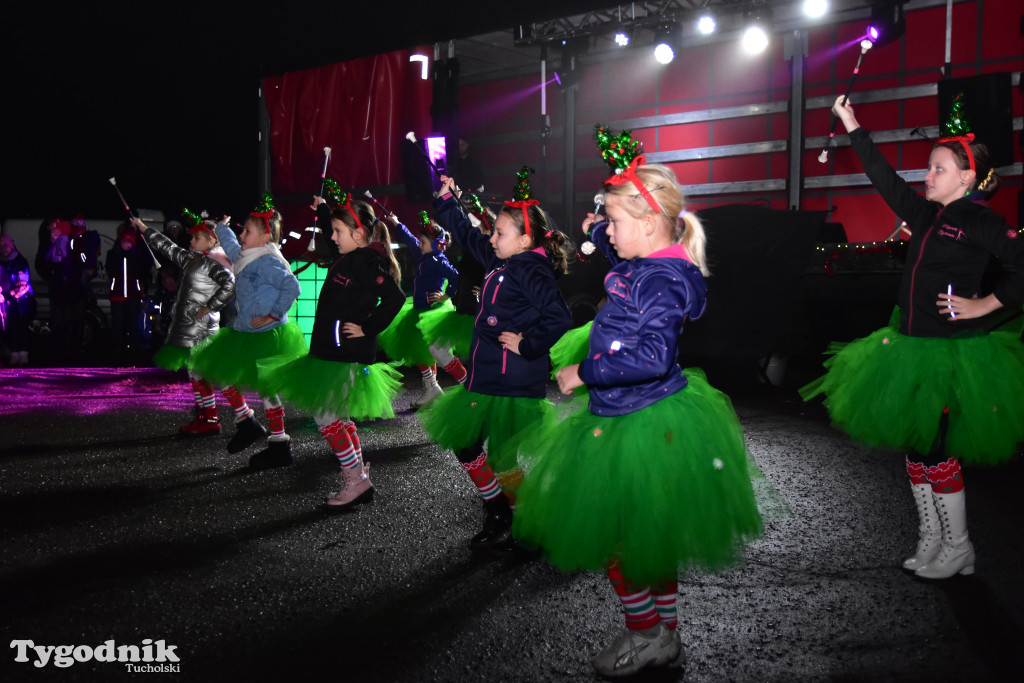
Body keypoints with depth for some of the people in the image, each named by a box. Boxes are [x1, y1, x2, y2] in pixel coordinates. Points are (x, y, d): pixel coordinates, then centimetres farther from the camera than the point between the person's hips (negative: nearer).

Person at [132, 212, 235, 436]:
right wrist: (143, 228, 33)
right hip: (187, 325, 9)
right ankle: (201, 416, 17)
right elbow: (168, 247, 27)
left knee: (200, 371, -8)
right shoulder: (191, 259, 15)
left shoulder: (212, 263, -12)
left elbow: (230, 283, -26)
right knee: (193, 371, 11)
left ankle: (211, 420, -3)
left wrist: (209, 307, -21)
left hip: (200, 325, -9)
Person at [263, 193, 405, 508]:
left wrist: (367, 328, -22)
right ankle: (359, 480, 23)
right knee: (339, 418, 15)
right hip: (332, 351, 10)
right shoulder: (350, 257, 12)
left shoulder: (367, 262, -17)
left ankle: (356, 481, 3)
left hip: (347, 355, -10)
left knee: (326, 417, -7)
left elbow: (395, 297, -28)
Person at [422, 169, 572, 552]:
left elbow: (559, 318, -28)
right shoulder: (501, 263, 10)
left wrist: (526, 345, -21)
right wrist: (447, 200, 24)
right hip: (487, 380, 10)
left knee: (502, 461, -2)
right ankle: (498, 516, 34)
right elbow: (467, 236, 25)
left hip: (513, 387, -10)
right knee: (465, 446, 18)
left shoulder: (530, 271, -17)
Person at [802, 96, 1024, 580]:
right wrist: (853, 127, 17)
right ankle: (930, 539, 25)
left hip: (952, 353, -7)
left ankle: (957, 547, 16)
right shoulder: (925, 214, 10)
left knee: (937, 450, -2)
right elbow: (885, 178, 15)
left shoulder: (979, 222, -9)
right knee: (914, 446, 11)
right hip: (911, 346, 7)